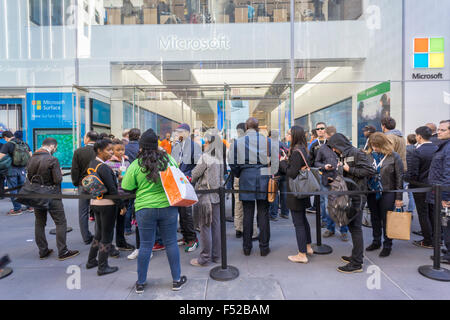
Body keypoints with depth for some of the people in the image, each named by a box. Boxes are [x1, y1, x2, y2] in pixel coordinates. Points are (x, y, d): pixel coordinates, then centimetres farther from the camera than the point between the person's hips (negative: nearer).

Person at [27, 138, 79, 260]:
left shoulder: (32, 159, 2)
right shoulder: (52, 160, -17)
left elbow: (29, 177, 8)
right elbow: (58, 179, -18)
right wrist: (60, 173, 2)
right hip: (52, 196, -6)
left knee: (39, 223, 14)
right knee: (61, 223, 2)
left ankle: (43, 251, 23)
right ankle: (62, 252, 4)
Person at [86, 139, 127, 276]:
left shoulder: (92, 164, 7)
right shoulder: (104, 167, -21)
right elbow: (112, 189, -21)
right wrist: (122, 206, -16)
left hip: (94, 202, 9)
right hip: (107, 204, -9)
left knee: (99, 233, 22)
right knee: (107, 235, 3)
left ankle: (91, 261, 34)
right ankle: (102, 267, 13)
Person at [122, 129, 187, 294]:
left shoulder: (135, 165, -8)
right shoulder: (167, 159, -3)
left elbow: (126, 188, -2)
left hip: (145, 209, -1)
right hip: (168, 207, 1)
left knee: (145, 245, 11)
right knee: (171, 243, 11)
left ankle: (140, 283, 26)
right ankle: (177, 280, 23)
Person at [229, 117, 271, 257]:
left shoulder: (238, 142, -2)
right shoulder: (267, 140, 0)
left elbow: (232, 163, -1)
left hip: (246, 178, 0)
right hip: (263, 178, 0)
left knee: (248, 213, 8)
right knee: (263, 213, 7)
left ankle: (247, 247, 17)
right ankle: (264, 247, 14)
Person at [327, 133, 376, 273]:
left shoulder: (356, 153, -12)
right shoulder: (343, 155, 15)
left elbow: (370, 171, -18)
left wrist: (349, 169, -17)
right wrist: (340, 169, 3)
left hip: (357, 196, -9)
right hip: (349, 195, 9)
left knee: (355, 227, -5)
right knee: (352, 225, 15)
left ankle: (357, 263, 3)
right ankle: (356, 256, 29)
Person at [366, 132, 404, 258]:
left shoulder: (394, 156, -7)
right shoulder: (369, 155, 1)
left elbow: (399, 177, -6)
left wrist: (399, 197, -7)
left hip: (387, 193, -3)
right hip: (371, 192, 4)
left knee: (386, 219, 5)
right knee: (375, 218, 15)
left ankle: (387, 245, 21)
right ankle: (376, 241, 31)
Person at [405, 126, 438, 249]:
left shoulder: (416, 152, -21)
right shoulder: (437, 149, -1)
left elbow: (412, 174, -22)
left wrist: (403, 177, -4)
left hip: (420, 188, -6)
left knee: (423, 214, 5)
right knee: (432, 213, 18)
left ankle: (428, 242, 14)